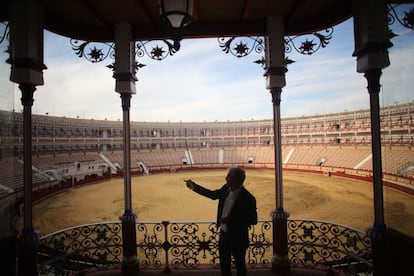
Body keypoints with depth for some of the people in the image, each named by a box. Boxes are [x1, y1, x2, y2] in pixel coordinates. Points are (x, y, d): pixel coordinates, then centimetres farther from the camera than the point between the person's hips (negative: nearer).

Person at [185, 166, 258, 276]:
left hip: (238, 239, -6)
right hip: (223, 234, 6)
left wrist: (231, 220, -26)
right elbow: (212, 194, 10)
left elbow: (253, 220, -19)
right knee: (224, 265, 24)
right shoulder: (226, 188, -7)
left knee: (240, 266, 18)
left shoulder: (248, 198, -25)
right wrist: (194, 186, 6)